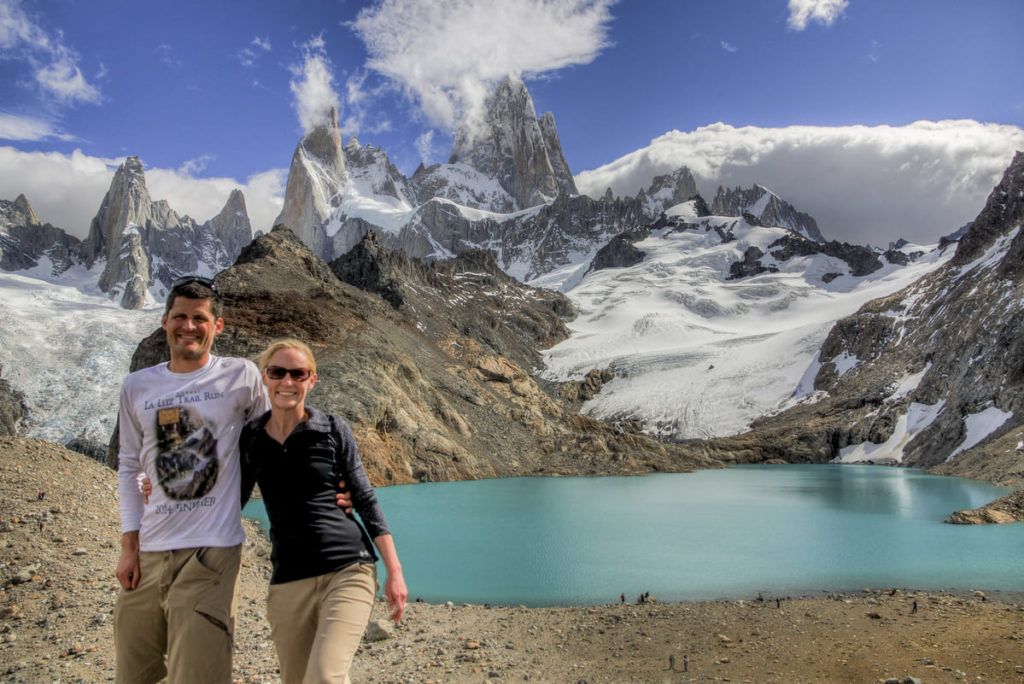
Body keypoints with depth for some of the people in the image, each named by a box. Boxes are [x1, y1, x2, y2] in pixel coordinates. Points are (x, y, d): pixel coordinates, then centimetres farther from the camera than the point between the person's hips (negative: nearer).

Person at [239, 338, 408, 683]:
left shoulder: (333, 430, -1)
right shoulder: (251, 438, 6)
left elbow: (366, 500, 2)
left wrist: (394, 572, -2)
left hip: (348, 570, -3)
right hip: (289, 582, 3)